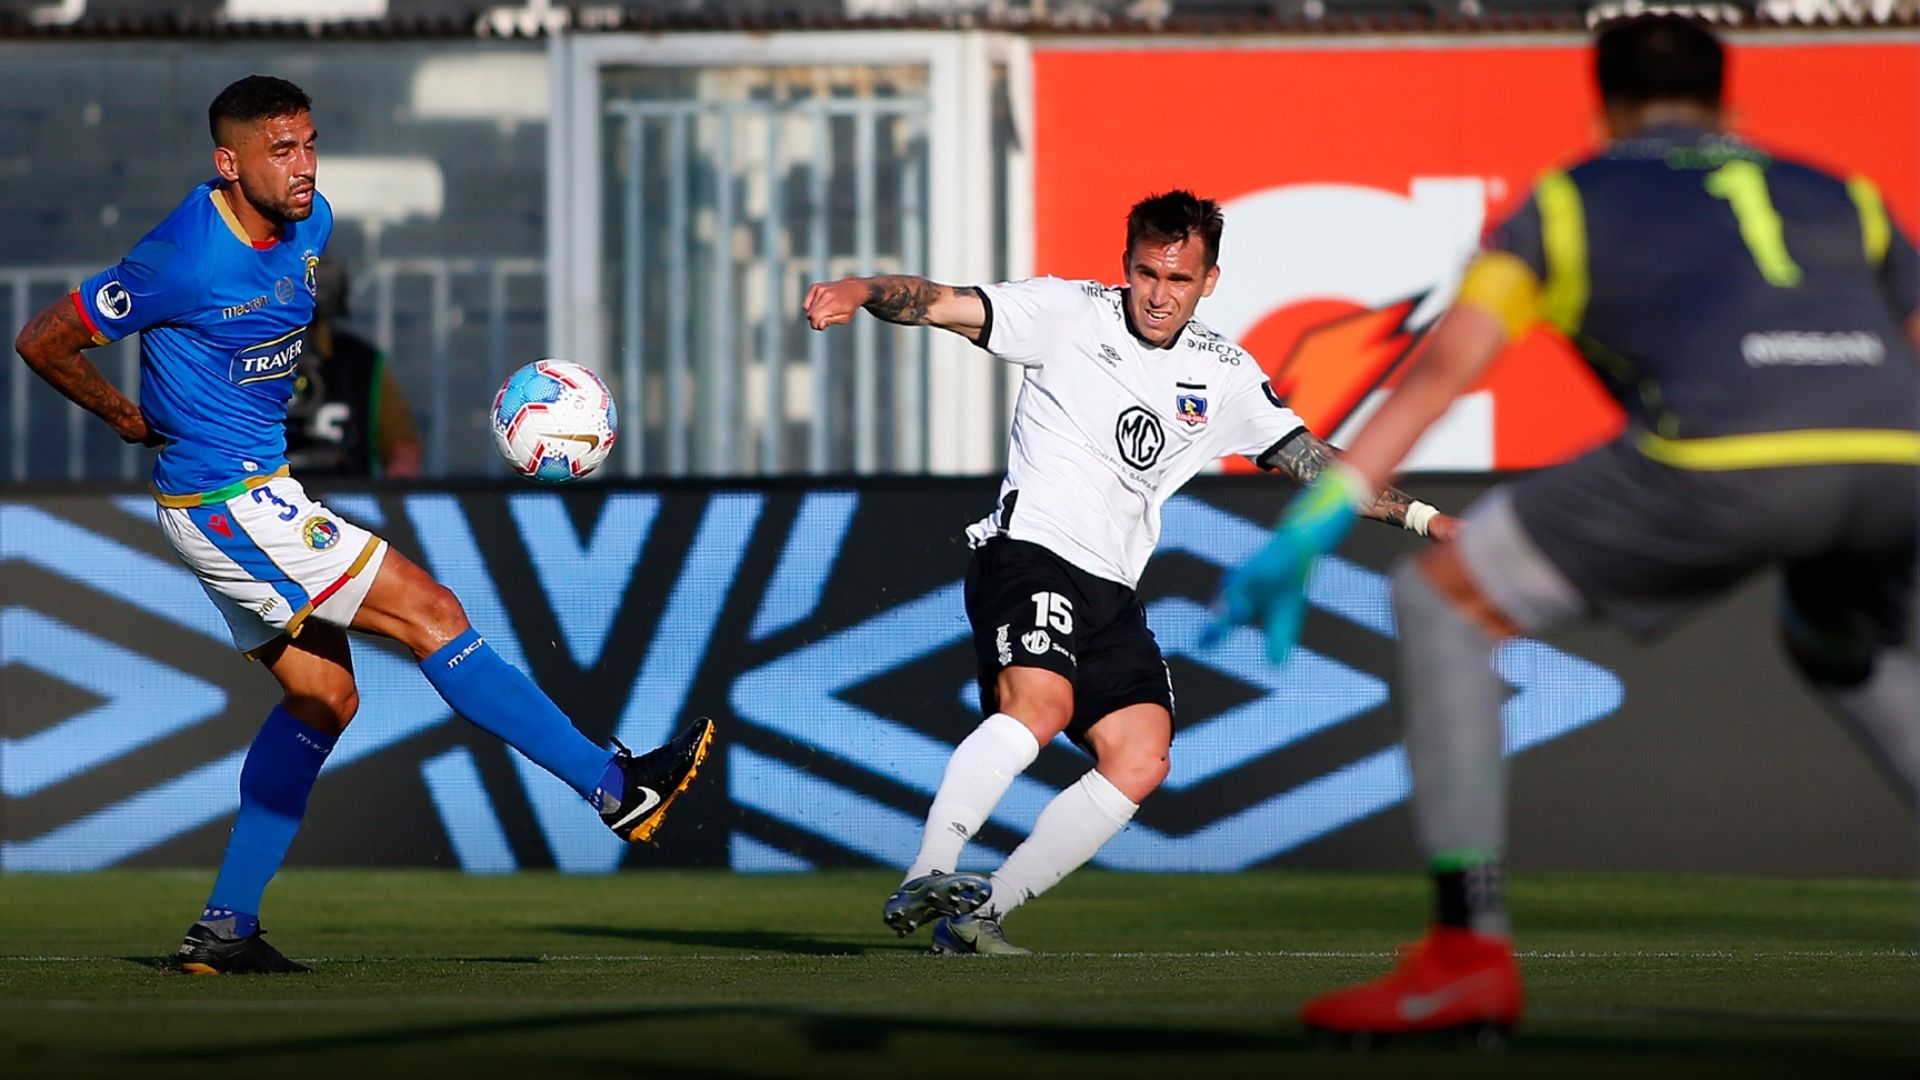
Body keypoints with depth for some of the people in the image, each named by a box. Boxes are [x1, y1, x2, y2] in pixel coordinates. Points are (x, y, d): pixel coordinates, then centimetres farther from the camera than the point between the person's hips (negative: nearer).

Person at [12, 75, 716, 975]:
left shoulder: (308, 225, 2)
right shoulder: (183, 260, -23)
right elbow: (43, 341, -14)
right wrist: (130, 420, 0)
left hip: (262, 488, 10)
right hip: (226, 501, -10)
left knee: (322, 697, 11)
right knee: (431, 614, -10)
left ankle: (225, 928, 16)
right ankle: (618, 789, -8)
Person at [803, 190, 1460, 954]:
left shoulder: (1224, 376, 12)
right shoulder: (1067, 313, -1)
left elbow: (1312, 461, 18)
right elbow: (942, 304, -11)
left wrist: (1421, 518, 11)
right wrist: (862, 291, -30)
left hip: (1112, 589, 6)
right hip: (1028, 551, -6)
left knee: (1141, 760, -10)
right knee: (1039, 704, -31)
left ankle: (977, 915, -6)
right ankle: (925, 877, -35)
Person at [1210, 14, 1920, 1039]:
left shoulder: (1571, 197, 25)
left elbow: (1440, 369, 13)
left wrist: (1311, 527, 9)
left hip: (1726, 455, -4)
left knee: (1438, 600, 13)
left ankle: (1468, 952, 5)